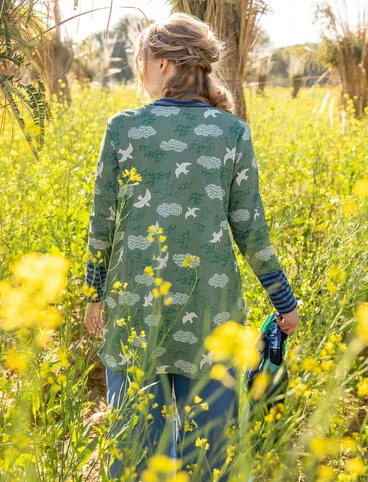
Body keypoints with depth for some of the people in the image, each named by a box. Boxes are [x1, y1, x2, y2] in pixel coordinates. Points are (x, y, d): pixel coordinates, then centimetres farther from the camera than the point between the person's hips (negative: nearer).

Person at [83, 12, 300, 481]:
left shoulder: (123, 127, -3)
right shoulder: (232, 131, -2)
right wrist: (284, 301, 8)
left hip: (134, 302, 0)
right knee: (206, 433, 11)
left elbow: (102, 222, 0)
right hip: (208, 303, 0)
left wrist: (95, 293, 13)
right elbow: (249, 228, -2)